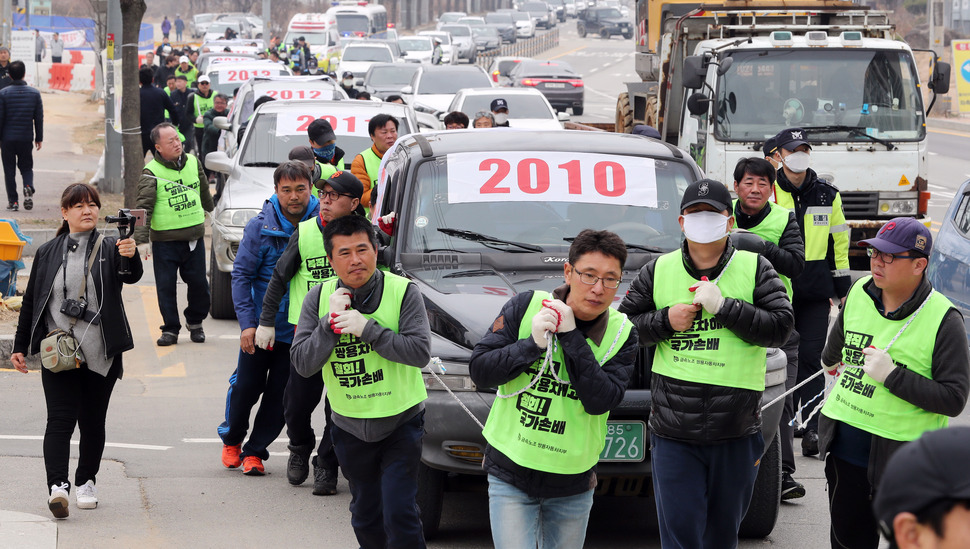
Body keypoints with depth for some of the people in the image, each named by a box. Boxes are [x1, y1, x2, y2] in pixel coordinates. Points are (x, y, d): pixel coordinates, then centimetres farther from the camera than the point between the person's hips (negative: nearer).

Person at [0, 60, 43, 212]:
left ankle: (13, 201, 6)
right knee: (26, 167, 15)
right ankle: (28, 187, -14)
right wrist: (39, 138, 12)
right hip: (26, 138, 2)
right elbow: (39, 118, 4)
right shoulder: (34, 93, -1)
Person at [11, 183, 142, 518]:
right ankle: (58, 486, -23)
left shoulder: (110, 249, 4)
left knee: (93, 422, 8)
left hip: (100, 354, 0)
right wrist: (20, 346, 13)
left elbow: (131, 277, -16)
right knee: (60, 419, -13)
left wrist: (130, 257, -38)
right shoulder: (48, 253, 9)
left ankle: (86, 482, 25)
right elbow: (31, 302, 14)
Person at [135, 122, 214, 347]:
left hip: (194, 237, 3)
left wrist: (207, 211, 40)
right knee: (165, 286, -1)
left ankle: (195, 323, 24)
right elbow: (144, 207, -15)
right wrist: (142, 240, -23)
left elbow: (204, 190, 25)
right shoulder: (151, 172, -8)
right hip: (165, 240, -3)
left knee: (198, 284, 4)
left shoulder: (193, 162, 6)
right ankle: (170, 329, 10)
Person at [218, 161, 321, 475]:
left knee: (280, 394, 4)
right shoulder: (260, 227, -10)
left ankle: (255, 450, 17)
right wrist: (247, 323, -14)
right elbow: (241, 275, -7)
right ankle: (232, 439, 29)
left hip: (300, 329, 1)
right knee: (246, 386, 5)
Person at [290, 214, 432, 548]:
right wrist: (330, 322, -21)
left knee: (399, 514, -13)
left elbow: (420, 352, -22)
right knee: (365, 517, 16)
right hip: (350, 428, 4)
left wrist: (366, 327, -27)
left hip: (400, 423, -4)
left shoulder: (403, 291, -12)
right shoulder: (319, 298, -2)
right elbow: (302, 364, -8)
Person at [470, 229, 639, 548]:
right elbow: (479, 371, -8)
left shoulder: (622, 334, -3)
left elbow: (600, 401, -17)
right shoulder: (526, 307, -6)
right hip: (510, 475, -2)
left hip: (572, 485, 2)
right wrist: (532, 344, -21)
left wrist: (570, 337, -20)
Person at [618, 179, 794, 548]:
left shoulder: (754, 268, 3)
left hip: (736, 434, 0)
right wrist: (665, 321, -8)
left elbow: (781, 326, -8)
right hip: (673, 435, 0)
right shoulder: (658, 272, 8)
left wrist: (723, 306, -16)